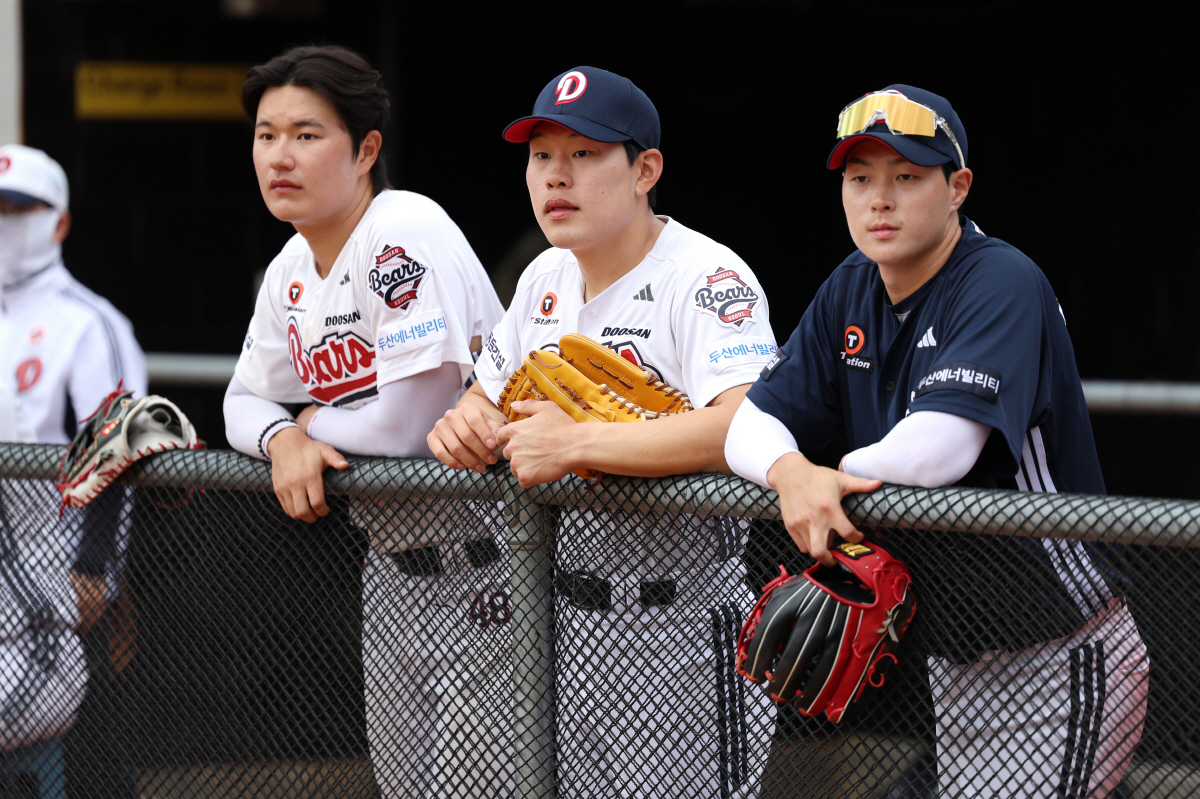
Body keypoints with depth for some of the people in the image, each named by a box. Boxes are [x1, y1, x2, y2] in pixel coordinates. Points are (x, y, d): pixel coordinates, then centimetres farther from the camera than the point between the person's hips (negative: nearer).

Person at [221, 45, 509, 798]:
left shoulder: (407, 235, -19)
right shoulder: (290, 271, 8)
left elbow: (406, 423, -24)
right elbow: (247, 398, 17)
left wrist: (314, 424, -4)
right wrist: (285, 439, -6)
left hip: (481, 566, -9)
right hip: (392, 562, 9)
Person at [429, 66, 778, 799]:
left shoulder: (706, 277, -15)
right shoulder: (546, 279, 12)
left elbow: (750, 426, -31)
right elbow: (489, 396, 23)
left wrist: (575, 443, -27)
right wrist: (465, 422, -3)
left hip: (678, 634, -8)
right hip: (571, 623, 8)